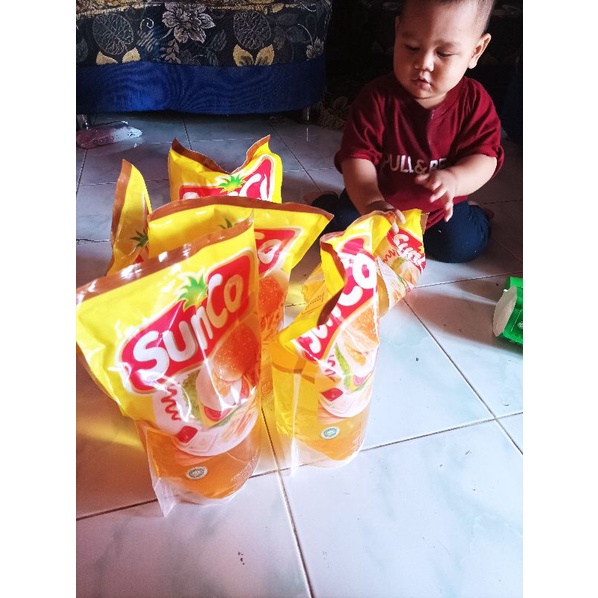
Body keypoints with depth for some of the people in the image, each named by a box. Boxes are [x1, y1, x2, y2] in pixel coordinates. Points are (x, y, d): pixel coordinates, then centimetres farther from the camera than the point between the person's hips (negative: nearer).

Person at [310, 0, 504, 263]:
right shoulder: (377, 96, -19)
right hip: (379, 200, -1)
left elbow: (485, 157, -16)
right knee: (342, 226, -19)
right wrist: (372, 203, -44)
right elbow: (358, 156, -25)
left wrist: (453, 180, -41)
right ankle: (324, 202, 17)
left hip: (440, 207, 2)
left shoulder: (474, 100, -13)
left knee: (461, 246, -13)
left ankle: (472, 212, 22)